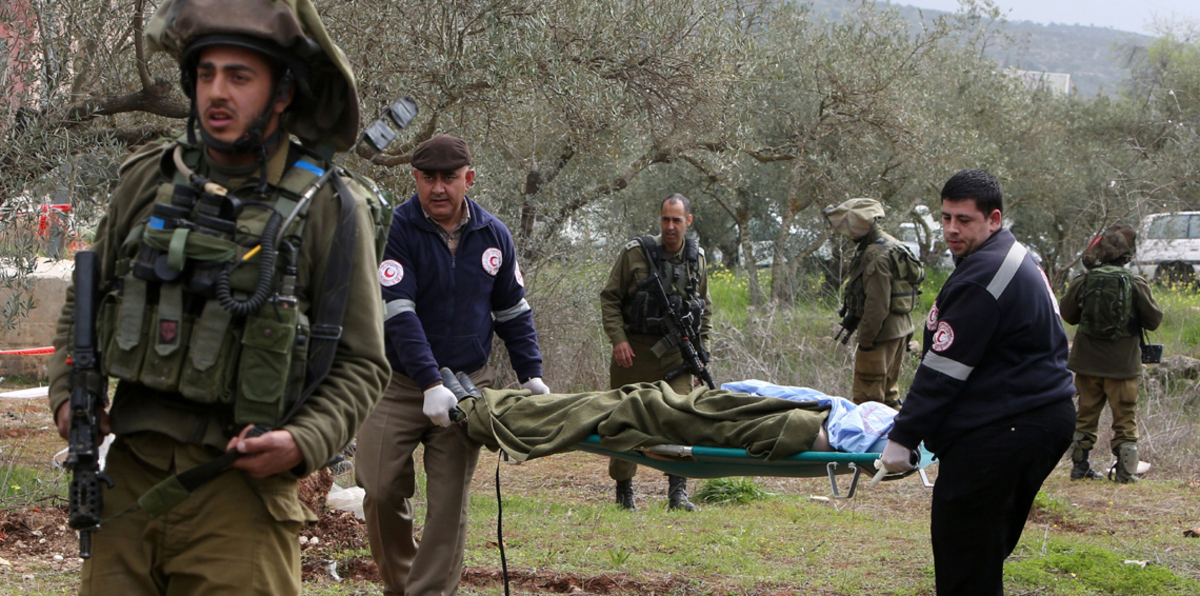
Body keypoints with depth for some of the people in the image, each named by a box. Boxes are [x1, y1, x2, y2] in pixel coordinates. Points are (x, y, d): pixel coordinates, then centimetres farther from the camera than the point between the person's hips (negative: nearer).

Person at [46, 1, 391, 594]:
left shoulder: (328, 207, -3)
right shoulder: (148, 182, 9)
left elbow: (360, 363, 0)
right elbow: (83, 303, 21)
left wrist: (304, 444, -15)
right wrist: (67, 397, 6)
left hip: (239, 484, -4)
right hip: (129, 474, 4)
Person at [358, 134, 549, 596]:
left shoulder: (494, 236, 5)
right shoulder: (397, 230, -10)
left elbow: (513, 311, 16)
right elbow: (398, 312, -19)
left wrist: (531, 374, 6)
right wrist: (430, 383, -27)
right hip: (398, 385, -2)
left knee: (449, 501, -3)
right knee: (382, 491, -5)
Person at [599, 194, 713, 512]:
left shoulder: (696, 258, 8)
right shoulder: (635, 253, -5)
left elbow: (705, 307, 19)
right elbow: (610, 298, -1)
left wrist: (701, 347, 11)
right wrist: (618, 339, -12)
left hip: (676, 352, 2)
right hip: (636, 350, -2)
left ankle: (678, 491, -12)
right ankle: (624, 490, 16)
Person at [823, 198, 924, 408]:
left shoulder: (877, 257, -22)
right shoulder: (891, 245, 11)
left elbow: (877, 306, -23)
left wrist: (865, 340, -16)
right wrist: (852, 316, 19)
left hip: (882, 333, -10)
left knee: (866, 397, -4)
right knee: (888, 391, 19)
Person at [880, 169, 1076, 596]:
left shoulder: (982, 276, -18)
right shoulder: (1017, 258, 16)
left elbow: (944, 370, -19)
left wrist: (904, 437, -15)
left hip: (1001, 433, -11)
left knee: (961, 545, -7)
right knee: (987, 547, 18)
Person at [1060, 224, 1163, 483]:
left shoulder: (1083, 282, -5)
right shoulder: (1136, 284, -10)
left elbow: (1067, 313, 8)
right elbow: (1154, 320, -3)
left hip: (1087, 361, 3)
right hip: (1122, 362, -2)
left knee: (1086, 414, 14)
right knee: (1125, 417, 6)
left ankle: (1080, 466, 17)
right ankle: (1125, 470, 4)